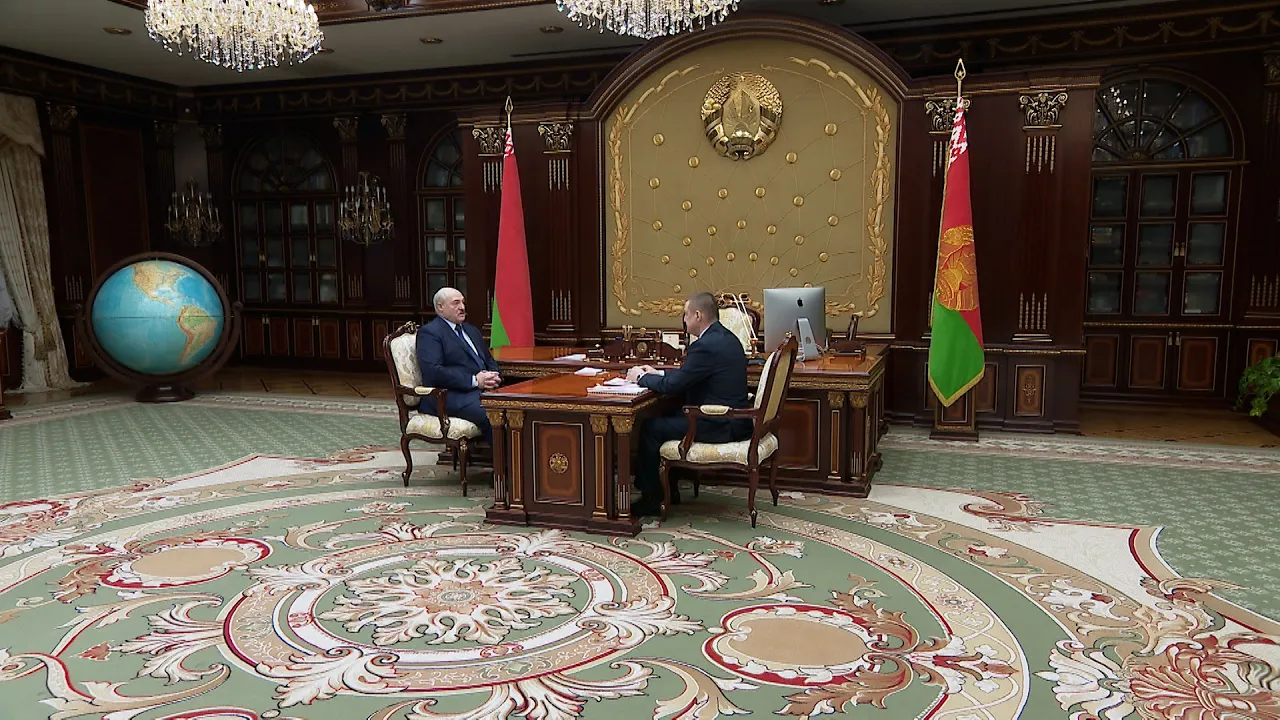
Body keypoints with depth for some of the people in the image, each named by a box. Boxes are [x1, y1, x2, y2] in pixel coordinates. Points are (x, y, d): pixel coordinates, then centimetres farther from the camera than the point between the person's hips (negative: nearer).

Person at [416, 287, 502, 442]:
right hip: (449, 397, -8)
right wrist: (474, 380, -17)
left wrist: (494, 376, 3)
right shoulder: (429, 333, -1)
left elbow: (489, 361, 28)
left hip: (483, 389, 8)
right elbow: (433, 372, -14)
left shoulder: (471, 330, 25)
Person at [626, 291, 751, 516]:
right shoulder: (725, 337, 11)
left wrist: (640, 378, -2)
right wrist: (656, 373, 17)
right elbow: (688, 375, 21)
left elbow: (671, 385, -19)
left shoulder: (705, 345, -21)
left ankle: (650, 499, 8)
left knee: (650, 428, -3)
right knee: (668, 416, 21)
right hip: (734, 419, 10)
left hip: (720, 426, -10)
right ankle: (668, 490, 25)